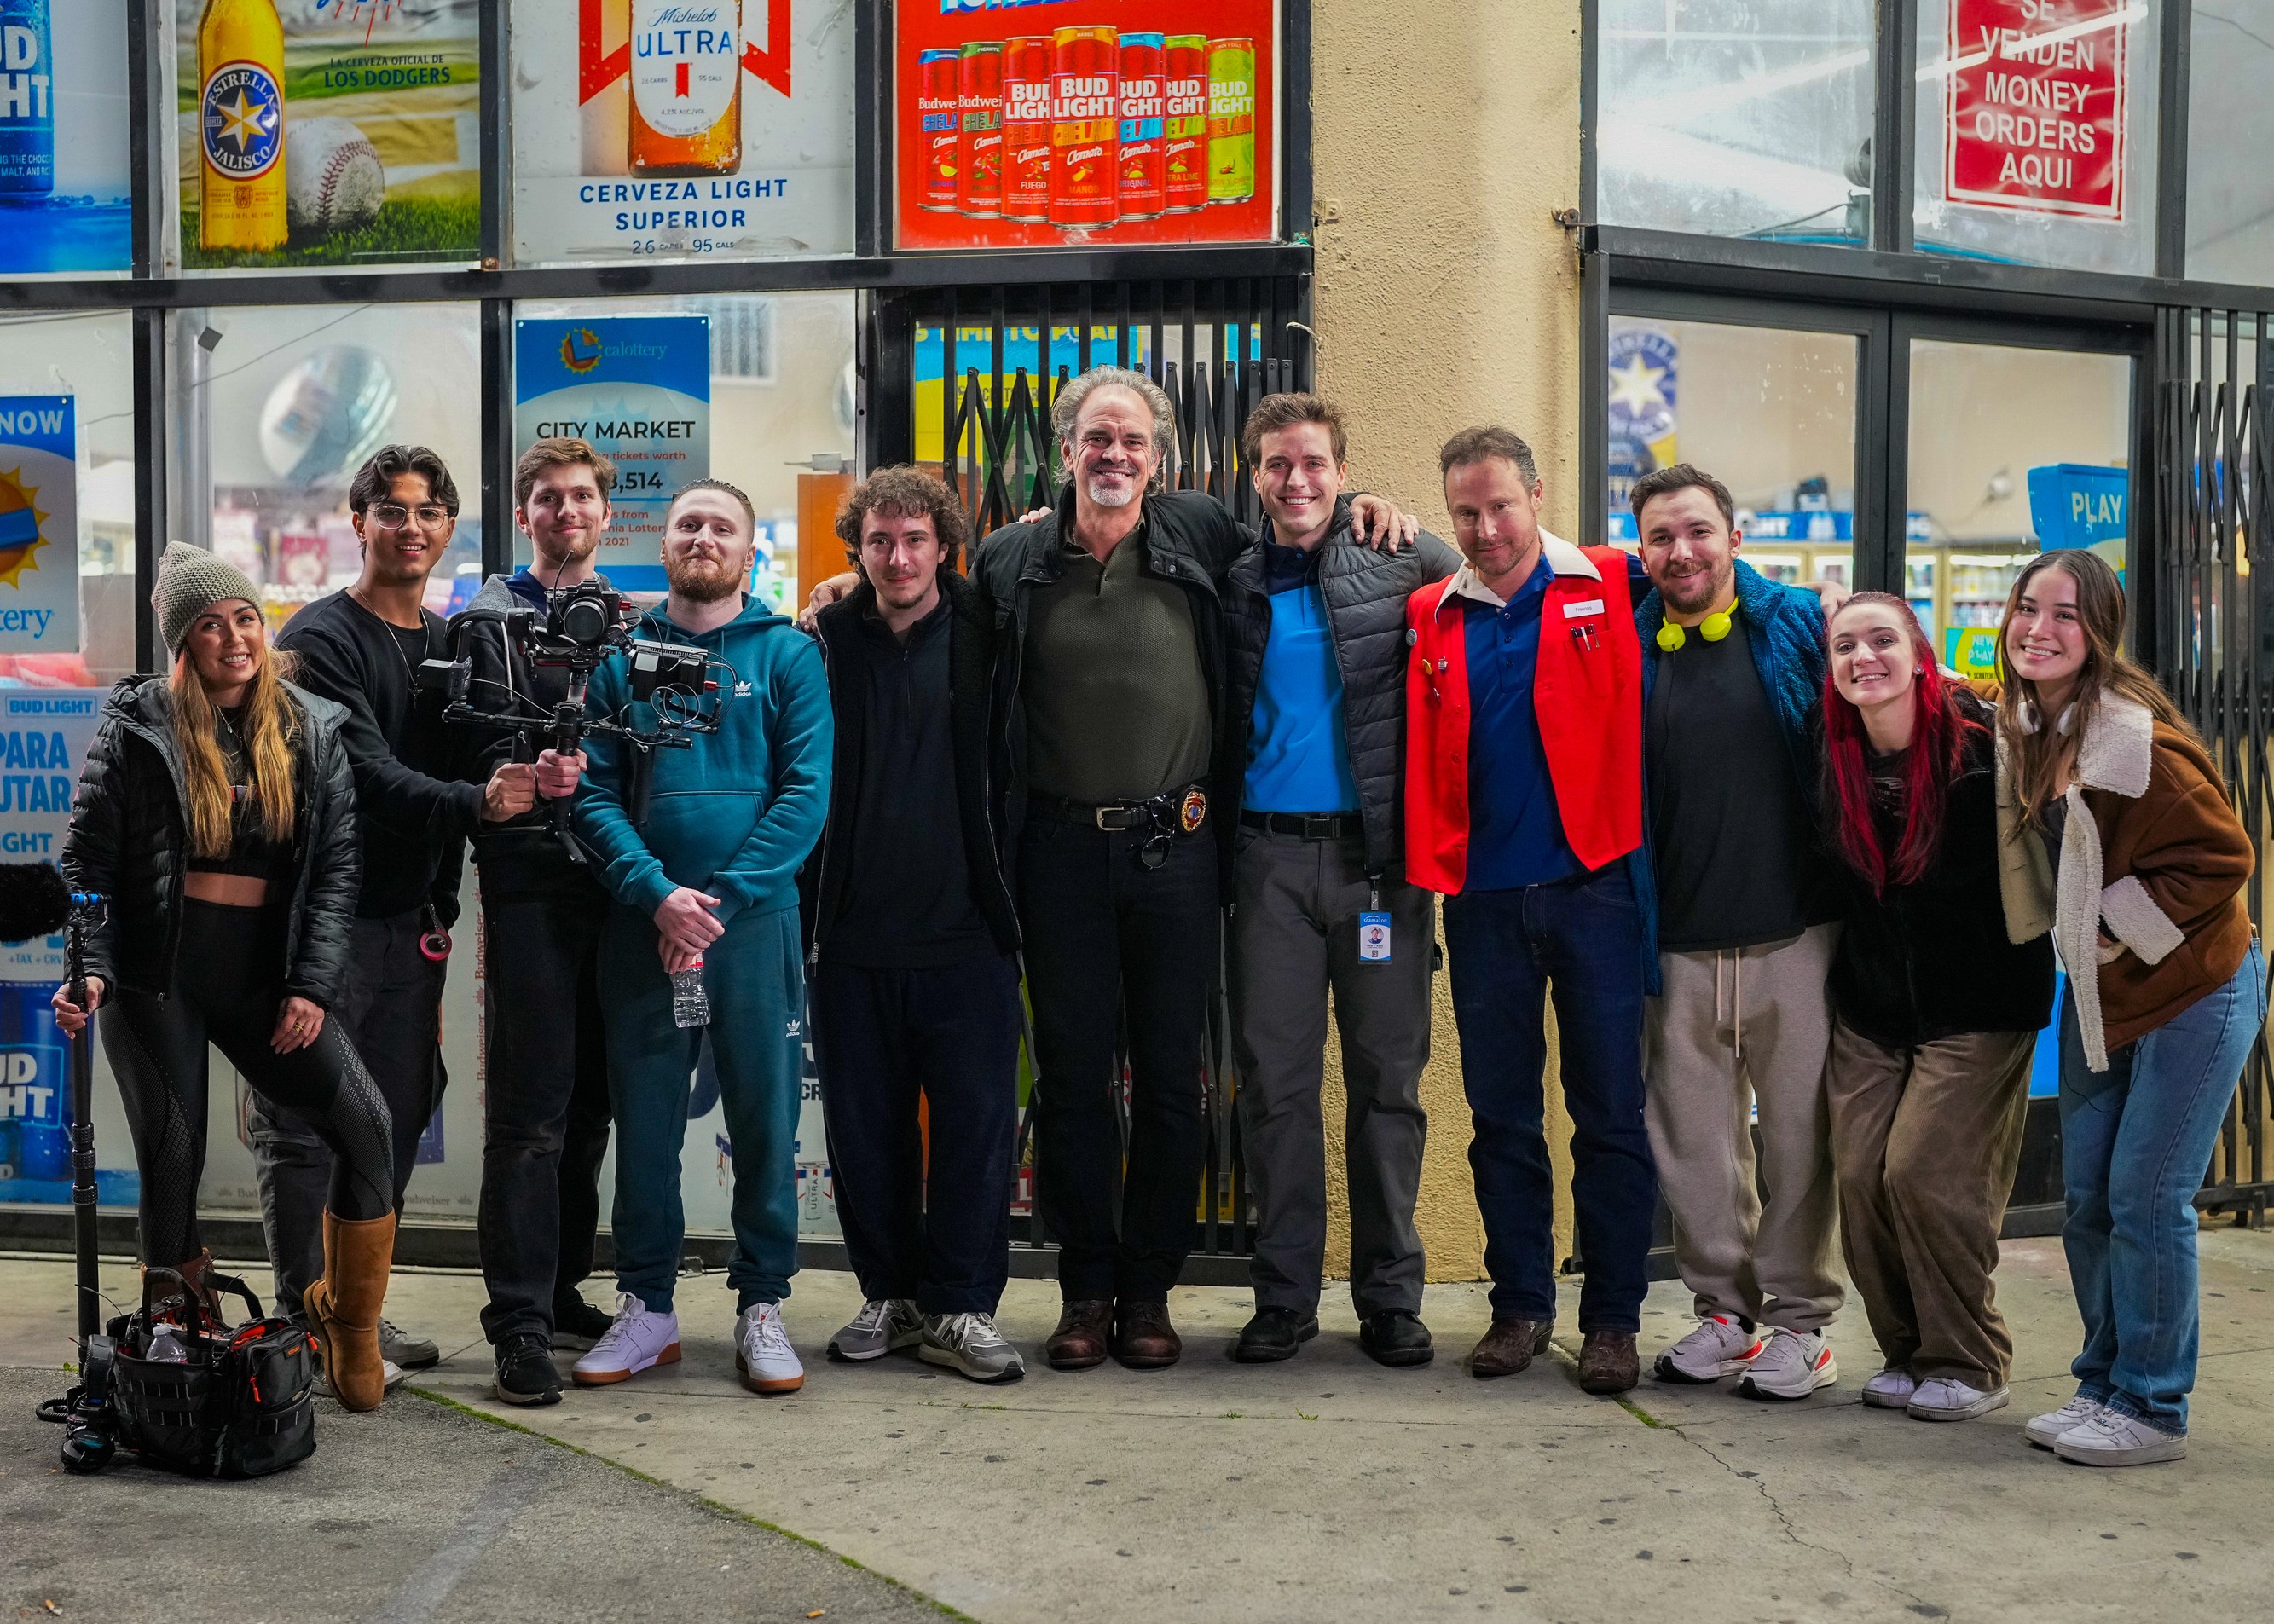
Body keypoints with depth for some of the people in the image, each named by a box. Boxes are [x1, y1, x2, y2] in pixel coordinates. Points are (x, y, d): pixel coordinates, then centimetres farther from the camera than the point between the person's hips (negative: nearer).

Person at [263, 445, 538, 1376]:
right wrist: (476, 803, -34)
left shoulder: (457, 642, 15)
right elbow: (369, 774, -19)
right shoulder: (322, 638, -7)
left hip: (415, 919, 7)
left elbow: (480, 762, 16)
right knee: (307, 1125, -1)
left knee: (395, 1122, 11)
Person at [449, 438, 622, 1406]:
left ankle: (561, 1290, 22)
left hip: (613, 879, 4)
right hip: (530, 881, -4)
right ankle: (520, 1325, -1)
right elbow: (487, 751, -5)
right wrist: (532, 776, -27)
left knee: (589, 1102, 10)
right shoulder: (489, 622, 5)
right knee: (529, 1107, -6)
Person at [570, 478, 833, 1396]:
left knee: (765, 1116, 3)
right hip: (640, 922, 2)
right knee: (644, 1118, 7)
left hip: (756, 919, -1)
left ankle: (762, 1305, 16)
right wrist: (658, 894, -14)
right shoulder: (622, 657, 8)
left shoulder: (788, 655, 3)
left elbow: (807, 792, -5)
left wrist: (721, 899, -14)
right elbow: (595, 794, 2)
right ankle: (647, 1308, 19)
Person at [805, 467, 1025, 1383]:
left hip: (967, 932, -1)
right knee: (866, 1127, 8)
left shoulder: (984, 637, 2)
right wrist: (802, 910, 2)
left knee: (976, 1120, -1)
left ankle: (959, 1308, 10)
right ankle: (890, 1296, 22)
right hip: (853, 936, 1)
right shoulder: (827, 644, 5)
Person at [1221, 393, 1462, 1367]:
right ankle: (1284, 1296, 13)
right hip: (1272, 855, 2)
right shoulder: (1235, 582, 9)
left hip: (1378, 853, -1)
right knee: (1274, 1079, 3)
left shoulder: (1398, 559, 4)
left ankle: (1390, 1296, 15)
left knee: (1388, 1080, 4)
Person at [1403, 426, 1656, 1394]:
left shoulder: (1614, 589, 2)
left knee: (1612, 1112, 3)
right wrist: (1429, 867, 0)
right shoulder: (1430, 616, 9)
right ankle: (1519, 1305, 21)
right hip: (1484, 895, 3)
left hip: (1595, 885, -2)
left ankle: (1612, 1317, 13)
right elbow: (1420, 758, 11)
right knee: (1500, 1114, 9)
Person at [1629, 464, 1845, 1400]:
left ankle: (1800, 1319, 18)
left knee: (1799, 1133, 4)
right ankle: (1725, 1308, 24)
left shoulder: (1801, 626, 2)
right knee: (1692, 1137, 8)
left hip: (1796, 935, -2)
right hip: (1679, 946, 2)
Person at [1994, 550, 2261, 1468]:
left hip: (2193, 989, -8)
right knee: (2086, 1200, 10)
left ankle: (2153, 1409, 10)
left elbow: (2219, 858, -19)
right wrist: (2076, 940, 3)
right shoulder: (2020, 730, 1)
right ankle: (2104, 1384, 25)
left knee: (2147, 1199, -4)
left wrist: (2112, 930, -16)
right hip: (2098, 994, 8)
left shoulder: (2138, 742, -23)